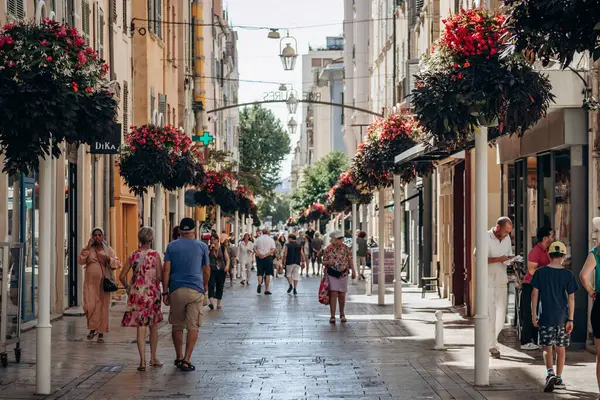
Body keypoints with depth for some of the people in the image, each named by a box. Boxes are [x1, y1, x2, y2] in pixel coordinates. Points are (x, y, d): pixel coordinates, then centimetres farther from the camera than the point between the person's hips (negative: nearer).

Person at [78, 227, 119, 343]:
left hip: (103, 282, 0)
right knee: (89, 306, -11)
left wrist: (107, 258, -12)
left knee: (103, 306, -2)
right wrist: (88, 247, -10)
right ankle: (92, 328, 9)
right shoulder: (88, 250, 10)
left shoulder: (108, 249, 11)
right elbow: (80, 261, -6)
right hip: (90, 282, 0)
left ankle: (101, 333, 6)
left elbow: (117, 264, 5)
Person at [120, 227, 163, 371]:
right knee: (153, 325, 15)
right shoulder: (155, 255, -7)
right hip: (152, 293, -1)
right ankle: (153, 358, 23)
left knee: (140, 327, 1)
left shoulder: (133, 256, 2)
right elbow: (160, 276, -11)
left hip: (137, 293, 2)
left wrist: (128, 288, 17)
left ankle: (142, 361, -6)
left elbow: (122, 276, 2)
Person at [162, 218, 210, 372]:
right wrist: (205, 286, 31)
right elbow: (206, 270, 14)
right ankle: (186, 360, -9)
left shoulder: (171, 246, 6)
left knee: (177, 326, 14)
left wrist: (165, 292, 1)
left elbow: (166, 269, -1)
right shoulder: (202, 246, 5)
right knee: (193, 326, 0)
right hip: (195, 290, -1)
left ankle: (179, 358, 23)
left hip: (176, 290, 1)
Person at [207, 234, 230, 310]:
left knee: (220, 286, 7)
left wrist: (227, 266, -13)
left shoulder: (223, 248, 4)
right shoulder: (209, 248, 4)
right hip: (211, 270, -1)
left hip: (221, 270, 1)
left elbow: (227, 258, 3)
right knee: (211, 285, -19)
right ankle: (211, 302, -29)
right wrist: (210, 249, -13)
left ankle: (218, 303, 18)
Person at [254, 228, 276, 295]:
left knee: (260, 273, 8)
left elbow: (254, 248, -4)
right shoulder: (271, 240, 3)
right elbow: (273, 250, -9)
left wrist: (259, 254, -15)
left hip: (259, 258, 1)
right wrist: (265, 255, -15)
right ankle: (266, 290, 5)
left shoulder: (258, 239, 7)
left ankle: (259, 283, -21)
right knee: (268, 274, 6)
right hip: (268, 258, -1)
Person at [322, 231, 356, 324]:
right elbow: (323, 262, 2)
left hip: (343, 274, 2)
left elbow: (350, 260, 10)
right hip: (332, 274, -2)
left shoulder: (346, 248, 3)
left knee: (342, 295, 7)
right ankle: (332, 316, -3)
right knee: (333, 294, -8)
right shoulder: (328, 249, -3)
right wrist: (328, 262, -19)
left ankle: (342, 314, 25)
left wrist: (353, 271, 7)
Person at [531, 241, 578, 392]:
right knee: (561, 348, 13)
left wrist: (533, 314, 4)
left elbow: (535, 294, -3)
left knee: (547, 348, 3)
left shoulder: (541, 272, -3)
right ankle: (558, 378, 20)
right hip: (562, 317, 1)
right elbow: (571, 298, -4)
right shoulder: (568, 275, -3)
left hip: (546, 317, -1)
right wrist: (570, 319, -1)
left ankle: (550, 373, -19)